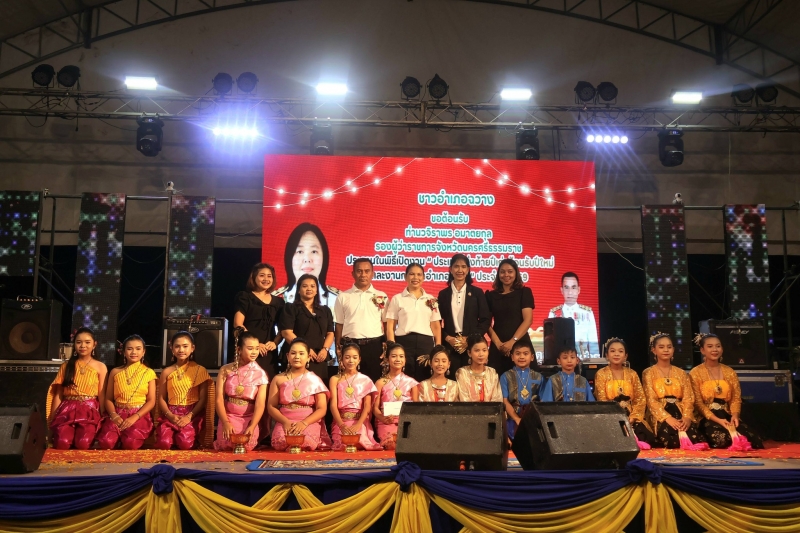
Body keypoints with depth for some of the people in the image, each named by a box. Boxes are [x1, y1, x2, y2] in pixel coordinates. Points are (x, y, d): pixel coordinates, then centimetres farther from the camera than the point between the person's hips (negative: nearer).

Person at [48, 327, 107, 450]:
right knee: (62, 442, -31)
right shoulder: (66, 366, 15)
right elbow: (58, 395, 13)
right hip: (67, 409, 2)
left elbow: (102, 396, 8)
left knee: (83, 443, -33)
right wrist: (52, 419, 7)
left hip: (89, 411, -1)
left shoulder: (100, 367, 11)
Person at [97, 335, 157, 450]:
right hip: (118, 414, 2)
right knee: (106, 441, -30)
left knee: (131, 442, -33)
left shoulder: (149, 372, 7)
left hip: (139, 415, -1)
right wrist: (114, 415, -12)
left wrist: (135, 417, -13)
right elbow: (108, 398, 9)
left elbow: (151, 401, 2)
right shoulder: (115, 372, 12)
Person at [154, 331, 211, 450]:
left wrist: (189, 416, -15)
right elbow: (161, 399, 7)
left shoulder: (200, 371, 5)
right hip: (170, 414, 2)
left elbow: (203, 399, -1)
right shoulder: (166, 372, 10)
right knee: (163, 442, -28)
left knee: (185, 442, -31)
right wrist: (170, 415, -12)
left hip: (192, 414, -2)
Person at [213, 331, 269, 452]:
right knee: (226, 445, -24)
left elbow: (260, 404, -10)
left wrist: (252, 426, -26)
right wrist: (226, 423, -19)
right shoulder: (226, 370, 1)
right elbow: (219, 399, -4)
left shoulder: (261, 374, -1)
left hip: (249, 419, 0)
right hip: (228, 416, 0)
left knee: (247, 446, -23)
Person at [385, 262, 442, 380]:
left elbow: (436, 326, 12)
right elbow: (390, 326, 3)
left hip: (426, 343, 2)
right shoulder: (397, 299, 6)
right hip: (404, 343, -2)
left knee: (425, 378, 4)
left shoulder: (431, 300, 12)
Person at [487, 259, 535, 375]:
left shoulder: (524, 292, 4)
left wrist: (513, 341, -13)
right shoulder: (491, 295, 10)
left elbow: (528, 320, -4)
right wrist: (498, 343, -9)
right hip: (497, 347, 2)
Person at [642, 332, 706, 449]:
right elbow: (651, 400, -4)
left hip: (680, 413, 3)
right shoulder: (648, 373, 9)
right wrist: (667, 418, -21)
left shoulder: (682, 373, 20)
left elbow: (688, 398, 6)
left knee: (694, 437, -33)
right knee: (670, 437, -38)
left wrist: (687, 417, -16)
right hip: (661, 416, -3)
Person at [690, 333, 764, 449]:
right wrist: (717, 420, -19)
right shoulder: (695, 373, 1)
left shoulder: (730, 372, 15)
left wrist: (735, 415, -13)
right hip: (707, 418, -4)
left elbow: (736, 398, 9)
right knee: (721, 438, -36)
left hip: (727, 416, 4)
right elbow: (697, 403, -6)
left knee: (753, 439, -25)